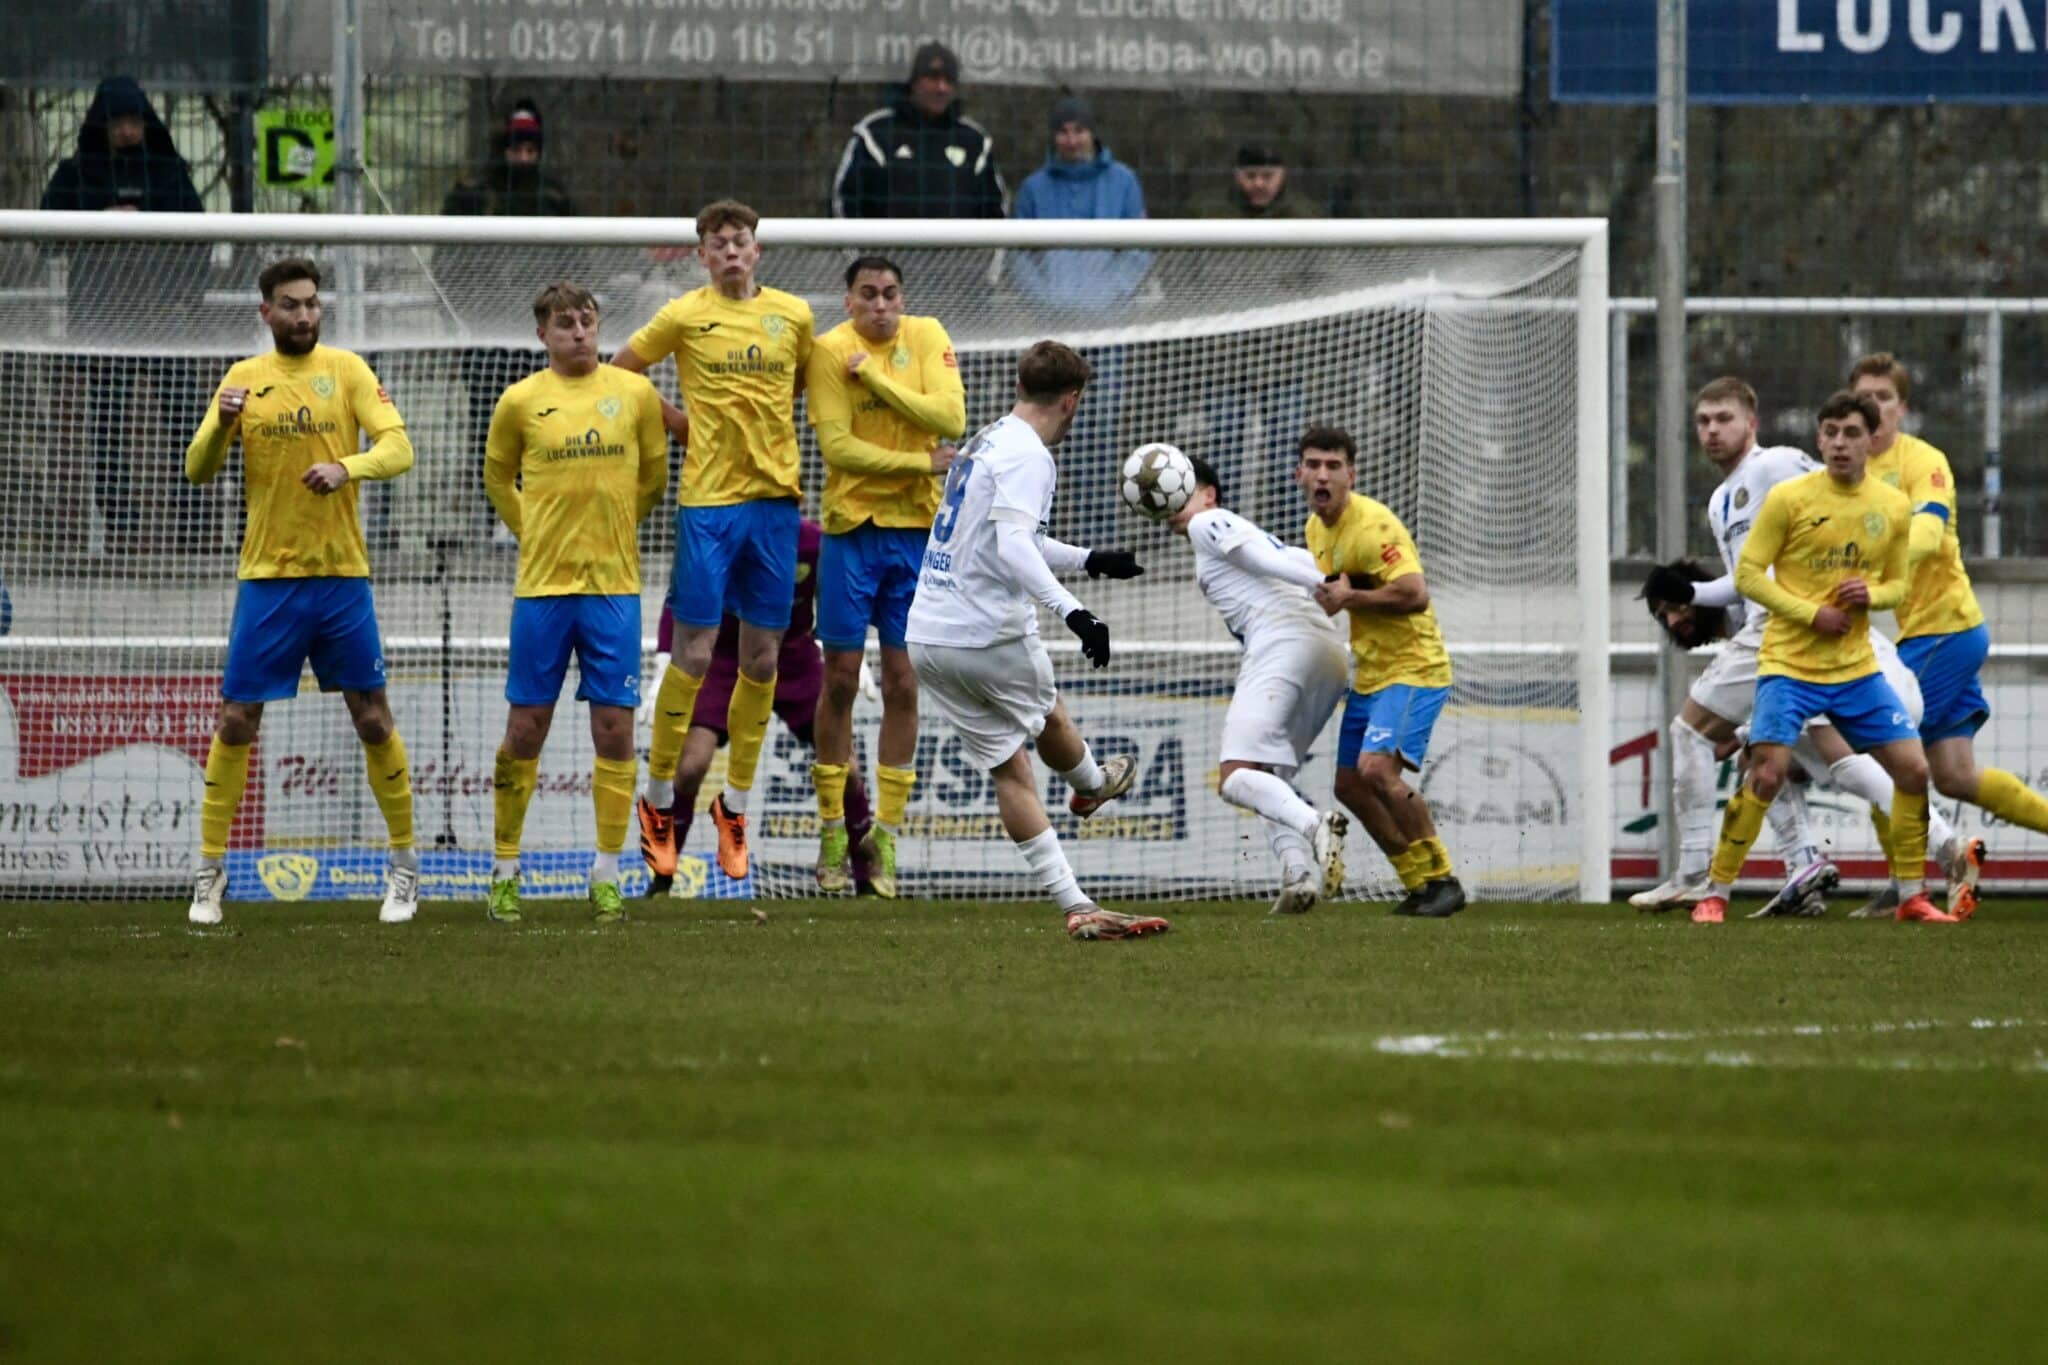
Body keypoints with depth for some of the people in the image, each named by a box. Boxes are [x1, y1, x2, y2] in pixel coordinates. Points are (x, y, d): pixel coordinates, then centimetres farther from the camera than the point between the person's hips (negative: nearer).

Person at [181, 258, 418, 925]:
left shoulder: (346, 370, 1)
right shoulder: (245, 377, 5)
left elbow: (398, 447, -8)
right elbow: (197, 470, 0)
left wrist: (347, 467, -28)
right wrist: (221, 424, -21)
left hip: (341, 574, -1)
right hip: (267, 574, 1)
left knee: (372, 720, 2)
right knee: (237, 721, -1)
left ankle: (404, 866, 14)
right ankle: (210, 870, 8)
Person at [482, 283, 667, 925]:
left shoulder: (635, 393, 2)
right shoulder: (521, 401, 1)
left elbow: (654, 476, 15)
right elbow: (498, 479, 15)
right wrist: (538, 535, 10)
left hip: (614, 583, 1)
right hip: (542, 583, -1)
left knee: (614, 727, -1)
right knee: (525, 727, 1)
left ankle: (607, 875, 6)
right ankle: (505, 870, 11)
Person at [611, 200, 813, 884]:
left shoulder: (793, 315, 6)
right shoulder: (684, 316, -3)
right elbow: (618, 372, 7)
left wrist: (765, 419, 8)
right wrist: (678, 420, 3)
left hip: (775, 495, 3)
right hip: (708, 498, -3)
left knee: (762, 658, 5)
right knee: (694, 654, -5)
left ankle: (735, 803, 17)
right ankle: (658, 800, 7)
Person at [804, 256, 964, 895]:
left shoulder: (927, 337, 3)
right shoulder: (830, 351, -6)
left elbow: (950, 419, -10)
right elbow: (837, 445, -13)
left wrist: (874, 373, -13)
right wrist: (922, 463, -13)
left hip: (917, 529, 2)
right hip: (852, 526, -2)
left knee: (902, 682, 2)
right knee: (841, 678, 0)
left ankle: (887, 833, 8)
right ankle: (832, 831, 8)